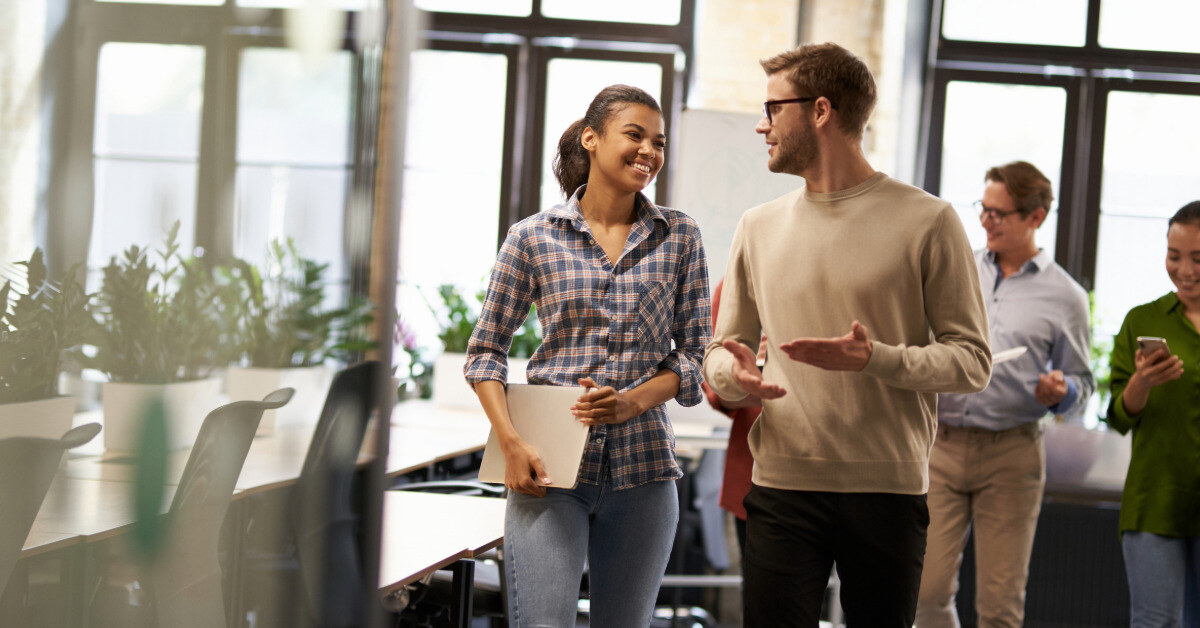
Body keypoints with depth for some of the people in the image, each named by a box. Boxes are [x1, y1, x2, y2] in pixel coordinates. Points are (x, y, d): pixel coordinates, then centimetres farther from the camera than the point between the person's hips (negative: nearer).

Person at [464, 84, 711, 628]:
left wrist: (632, 402, -12)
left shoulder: (680, 237, 7)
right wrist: (510, 443, -9)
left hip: (641, 465, 2)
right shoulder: (534, 237, 2)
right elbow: (485, 351, 5)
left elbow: (695, 352, 6)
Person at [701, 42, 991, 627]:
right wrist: (730, 370, -8)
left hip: (888, 491, -2)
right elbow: (722, 351, 17)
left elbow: (972, 360, -2)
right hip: (782, 486, 3)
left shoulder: (927, 221, -1)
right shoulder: (758, 228, 13)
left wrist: (875, 359, -19)